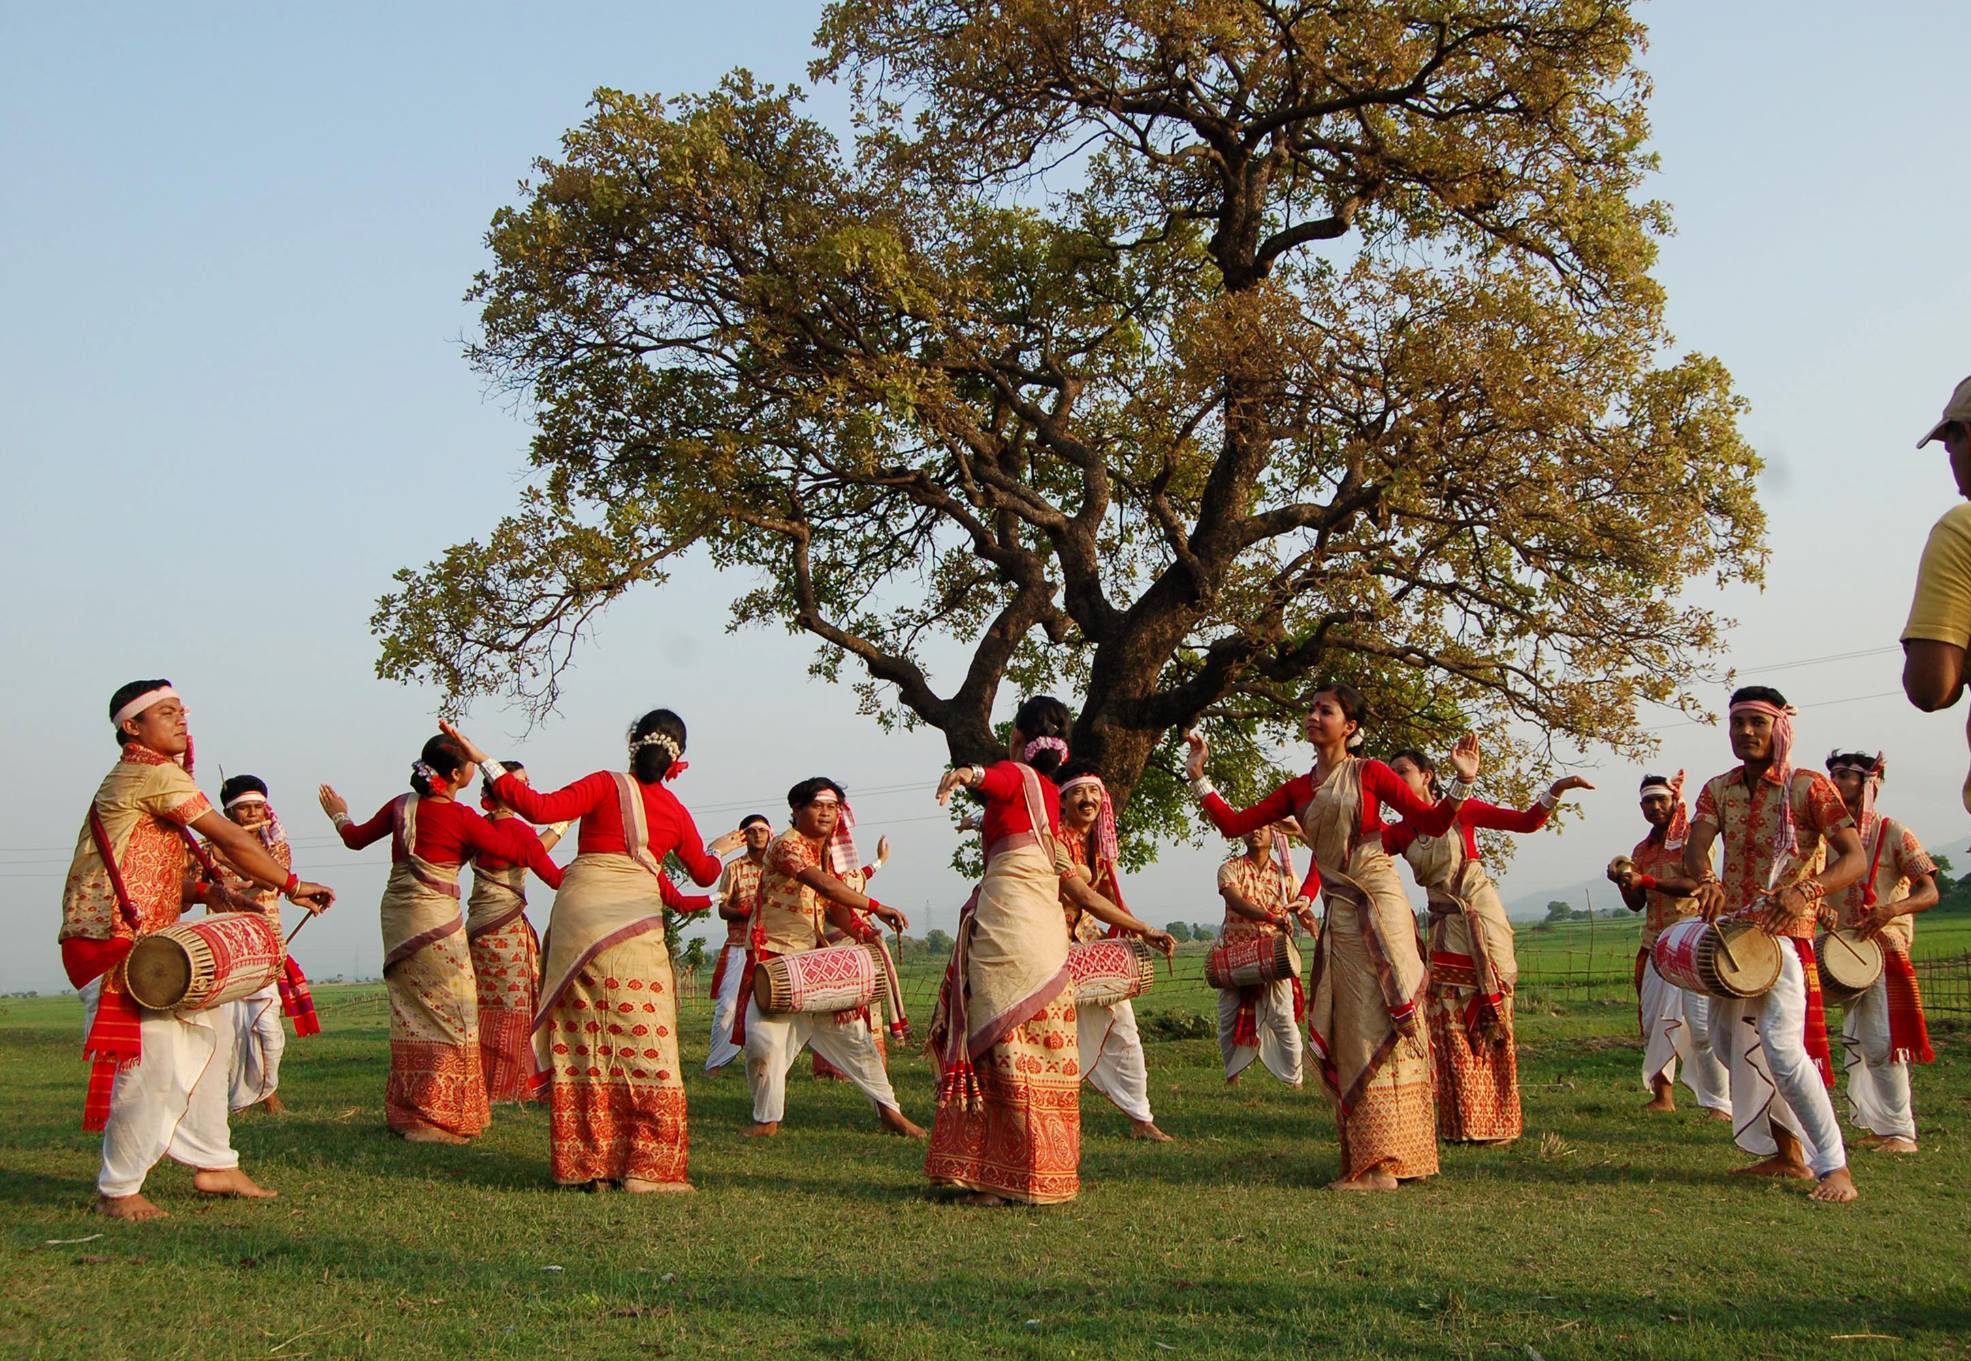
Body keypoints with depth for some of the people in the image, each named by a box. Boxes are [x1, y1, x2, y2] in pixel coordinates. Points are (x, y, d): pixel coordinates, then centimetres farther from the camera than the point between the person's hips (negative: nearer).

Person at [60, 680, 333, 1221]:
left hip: (150, 938, 11)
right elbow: (231, 839, -13)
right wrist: (291, 885, -5)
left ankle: (214, 1163, 19)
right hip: (114, 942, -11)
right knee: (151, 1059, -12)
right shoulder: (156, 774, -11)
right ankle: (118, 1191, 0)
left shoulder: (133, 777, 20)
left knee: (208, 1030, 14)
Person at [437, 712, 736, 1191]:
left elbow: (541, 808, -9)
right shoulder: (675, 812, 13)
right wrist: (720, 848, 50)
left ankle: (586, 1163, 9)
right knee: (643, 1042, 3)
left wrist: (485, 762, -3)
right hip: (634, 927, 0)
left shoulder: (606, 785, 5)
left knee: (580, 1041, 6)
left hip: (577, 916, 0)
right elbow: (704, 872, 27)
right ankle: (647, 1165, -1)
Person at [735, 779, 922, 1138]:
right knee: (764, 1039, -12)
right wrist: (875, 908, -35)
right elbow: (822, 884, -30)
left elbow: (833, 903, 9)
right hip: (773, 956, -7)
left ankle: (888, 1112, 12)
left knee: (852, 1032, 6)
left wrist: (857, 929, -12)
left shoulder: (831, 852, 10)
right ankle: (767, 1119, 7)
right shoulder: (786, 845, -16)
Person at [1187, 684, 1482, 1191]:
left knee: (1378, 1025, -7)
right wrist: (1198, 777, 7)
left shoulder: (1369, 773, 1)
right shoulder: (1298, 789, 14)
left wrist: (1461, 783, -17)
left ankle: (1382, 1161, -7)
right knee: (1350, 1031, 5)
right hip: (1339, 913, 5)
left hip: (1379, 903, -5)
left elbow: (1432, 823, -3)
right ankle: (1367, 1156, 10)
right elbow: (1234, 824, 11)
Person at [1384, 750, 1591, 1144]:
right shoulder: (1400, 833, 8)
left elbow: (1527, 821, 0)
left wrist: (1556, 790, -13)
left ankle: (1495, 1123, 5)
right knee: (1451, 1027, -1)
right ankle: (1462, 1123, 7)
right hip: (1445, 930, 3)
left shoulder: (1461, 810, 0)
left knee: (1489, 1023, -1)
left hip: (1482, 923, -3)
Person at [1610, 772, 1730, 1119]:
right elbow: (1636, 904, 18)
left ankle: (1719, 1103, -9)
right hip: (1656, 945, 7)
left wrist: (1646, 881, -20)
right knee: (1653, 1021, 2)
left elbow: (1695, 883, -16)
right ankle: (1663, 1094, 9)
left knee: (1702, 1026, -12)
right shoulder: (1643, 850, 17)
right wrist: (1623, 883, -2)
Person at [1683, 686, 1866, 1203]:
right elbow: (1695, 850, -8)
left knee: (1781, 1047, -19)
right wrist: (1707, 880, -32)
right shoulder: (1718, 789, 7)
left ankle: (1835, 1166, -12)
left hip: (1784, 932, -7)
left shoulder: (1809, 788, -8)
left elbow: (1855, 858, -13)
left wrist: (1807, 890, -31)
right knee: (1729, 1043, 13)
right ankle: (1787, 1151, 27)